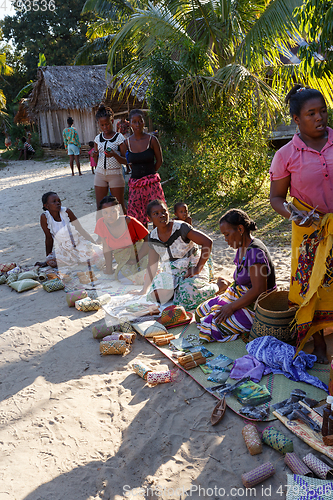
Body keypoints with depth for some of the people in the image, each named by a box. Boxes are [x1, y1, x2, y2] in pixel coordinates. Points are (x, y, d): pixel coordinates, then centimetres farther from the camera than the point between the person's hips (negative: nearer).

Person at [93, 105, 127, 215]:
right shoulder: (98, 138, 8)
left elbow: (125, 161, -5)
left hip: (115, 174, -4)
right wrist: (95, 155, -9)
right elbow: (96, 161, 14)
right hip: (100, 173, 4)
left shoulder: (119, 137, -5)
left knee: (119, 206, 2)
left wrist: (114, 155, -25)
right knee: (100, 207, 5)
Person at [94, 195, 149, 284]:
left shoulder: (130, 222, -24)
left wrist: (137, 259, -20)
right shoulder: (101, 223, -14)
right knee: (122, 275, -25)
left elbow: (148, 239, -17)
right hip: (122, 256, 3)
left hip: (140, 252, -3)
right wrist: (109, 268, 0)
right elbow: (107, 247, -3)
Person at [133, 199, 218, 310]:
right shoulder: (152, 237, 2)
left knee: (186, 299, -29)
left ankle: (213, 287, 1)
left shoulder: (180, 227, -14)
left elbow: (207, 242, -17)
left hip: (191, 270, -4)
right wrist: (144, 291, 8)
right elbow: (152, 266, 9)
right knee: (157, 295, -21)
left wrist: (198, 269, -18)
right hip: (170, 273, 5)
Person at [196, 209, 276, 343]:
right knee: (200, 312, 10)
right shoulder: (242, 248, 6)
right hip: (239, 295, 10)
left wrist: (232, 307, -22)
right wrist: (229, 284, 1)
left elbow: (258, 290, -27)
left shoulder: (255, 252, -25)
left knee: (212, 325, -18)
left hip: (254, 305, -10)